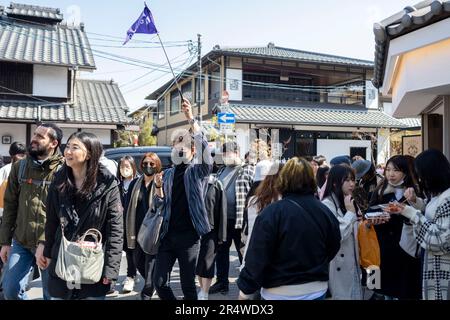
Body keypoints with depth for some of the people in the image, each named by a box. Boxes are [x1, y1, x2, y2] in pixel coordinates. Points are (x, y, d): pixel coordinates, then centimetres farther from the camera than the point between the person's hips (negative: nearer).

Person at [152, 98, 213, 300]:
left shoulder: (198, 171, -1)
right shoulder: (168, 174, 11)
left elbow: (204, 148, -20)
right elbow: (159, 207, 10)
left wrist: (191, 119, -25)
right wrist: (159, 187, -9)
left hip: (188, 236, -4)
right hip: (167, 235, 4)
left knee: (188, 285, 5)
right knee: (159, 282, 6)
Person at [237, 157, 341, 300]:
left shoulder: (272, 212, -21)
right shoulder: (325, 212, -7)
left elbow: (257, 258, -19)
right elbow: (333, 248, 7)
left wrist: (244, 290, -8)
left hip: (281, 293, -4)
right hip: (317, 290, 4)